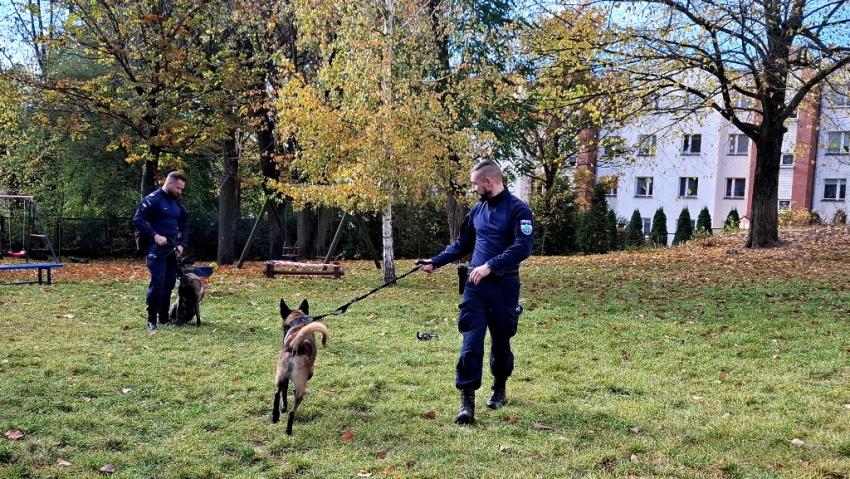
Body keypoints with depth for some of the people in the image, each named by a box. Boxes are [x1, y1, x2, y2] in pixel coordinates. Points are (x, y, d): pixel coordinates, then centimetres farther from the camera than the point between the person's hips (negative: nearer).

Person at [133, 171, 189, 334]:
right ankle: (151, 321, -7)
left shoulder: (177, 204, 16)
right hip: (156, 250, -7)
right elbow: (138, 220, -13)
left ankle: (164, 318, 19)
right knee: (157, 283, -14)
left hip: (172, 251, 8)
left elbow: (184, 226, 21)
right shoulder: (152, 200, -8)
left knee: (169, 284, 9)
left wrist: (182, 244, 5)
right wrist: (154, 236, -22)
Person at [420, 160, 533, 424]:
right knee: (471, 340, -7)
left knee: (501, 341, 11)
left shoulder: (518, 209, -8)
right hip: (475, 286, 4)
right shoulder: (478, 210, 11)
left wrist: (490, 266, -26)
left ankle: (499, 390, 33)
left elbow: (523, 247, -19)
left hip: (504, 286, -4)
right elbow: (462, 244, 21)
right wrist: (435, 262, 13)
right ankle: (467, 401, -7)